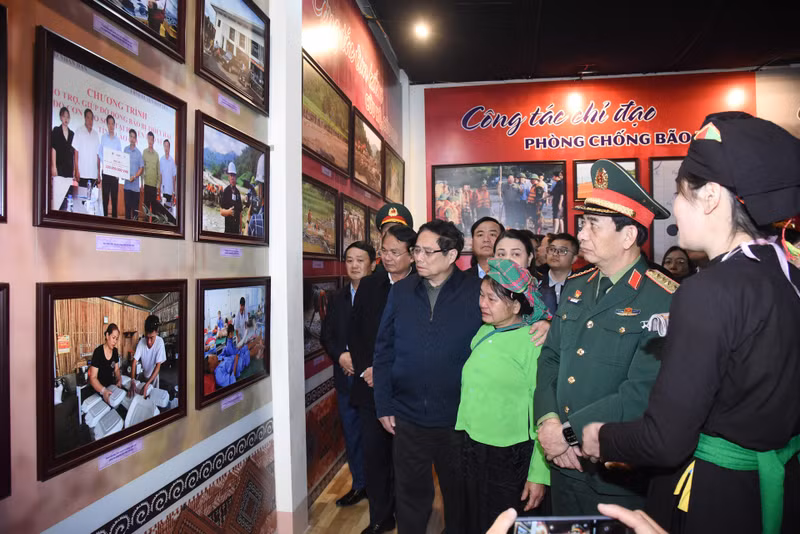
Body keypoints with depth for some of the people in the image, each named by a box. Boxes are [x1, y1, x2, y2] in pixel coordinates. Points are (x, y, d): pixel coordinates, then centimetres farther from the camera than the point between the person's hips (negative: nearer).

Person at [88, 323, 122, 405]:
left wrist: (119, 380, -6)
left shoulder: (115, 351, 4)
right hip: (99, 388, -6)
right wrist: (103, 391, -32)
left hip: (112, 386, 6)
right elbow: (93, 378, -17)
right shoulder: (98, 352, -15)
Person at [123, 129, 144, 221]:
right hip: (127, 183, 2)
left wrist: (134, 177, -13)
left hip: (135, 184, -1)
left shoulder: (138, 152, 1)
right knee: (127, 205, 5)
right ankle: (127, 219, 11)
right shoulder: (125, 149, 6)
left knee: (135, 206, 2)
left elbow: (141, 168, 0)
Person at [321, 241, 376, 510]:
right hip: (346, 376, 6)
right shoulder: (337, 299, 11)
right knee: (352, 432, 15)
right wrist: (340, 356, -7)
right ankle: (359, 484, 32)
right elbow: (326, 335, 11)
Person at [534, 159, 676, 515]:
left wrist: (568, 431, -19)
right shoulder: (575, 288, 6)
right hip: (563, 464, 6)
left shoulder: (663, 301, -17)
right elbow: (549, 359, 6)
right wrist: (547, 421, -10)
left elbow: (642, 393, -23)